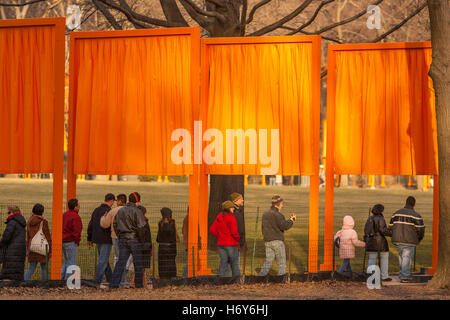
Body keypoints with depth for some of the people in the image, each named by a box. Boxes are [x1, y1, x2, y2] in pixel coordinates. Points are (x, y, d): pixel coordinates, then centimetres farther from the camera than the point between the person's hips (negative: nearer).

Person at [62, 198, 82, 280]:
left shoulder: (64, 215, 12)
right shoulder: (75, 217, -16)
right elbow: (76, 231, -19)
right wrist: (77, 242, -6)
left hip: (63, 242, 9)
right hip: (71, 243, -9)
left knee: (67, 262, 20)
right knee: (72, 263, -1)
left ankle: (61, 277, 14)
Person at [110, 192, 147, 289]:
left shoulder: (120, 211, 11)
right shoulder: (137, 211, -9)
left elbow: (115, 224, 14)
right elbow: (141, 227, -15)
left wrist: (119, 236, 16)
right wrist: (141, 239, -4)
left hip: (122, 240, 5)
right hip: (134, 239, -5)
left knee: (120, 262, 3)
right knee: (138, 262, 6)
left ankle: (114, 283, -7)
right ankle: (138, 284, 13)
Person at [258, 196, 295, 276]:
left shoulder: (265, 214, 13)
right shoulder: (277, 214, -13)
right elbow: (284, 226, -17)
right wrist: (291, 220, -4)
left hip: (267, 242, 7)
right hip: (277, 241, -7)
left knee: (268, 261, 10)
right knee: (282, 262, 2)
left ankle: (261, 276, 1)